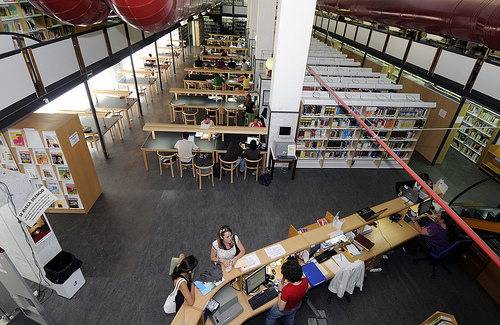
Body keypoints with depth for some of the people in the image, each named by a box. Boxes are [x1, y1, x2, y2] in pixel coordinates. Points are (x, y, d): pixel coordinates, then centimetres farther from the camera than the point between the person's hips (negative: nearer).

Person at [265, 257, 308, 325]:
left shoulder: (286, 290, -46)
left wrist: (280, 290, -24)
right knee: (290, 318, 40)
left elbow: (281, 308, -29)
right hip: (298, 305, 5)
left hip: (286, 309, -5)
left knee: (269, 318, 27)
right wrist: (289, 284, -3)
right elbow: (305, 292, -4)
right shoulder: (305, 281, -30)